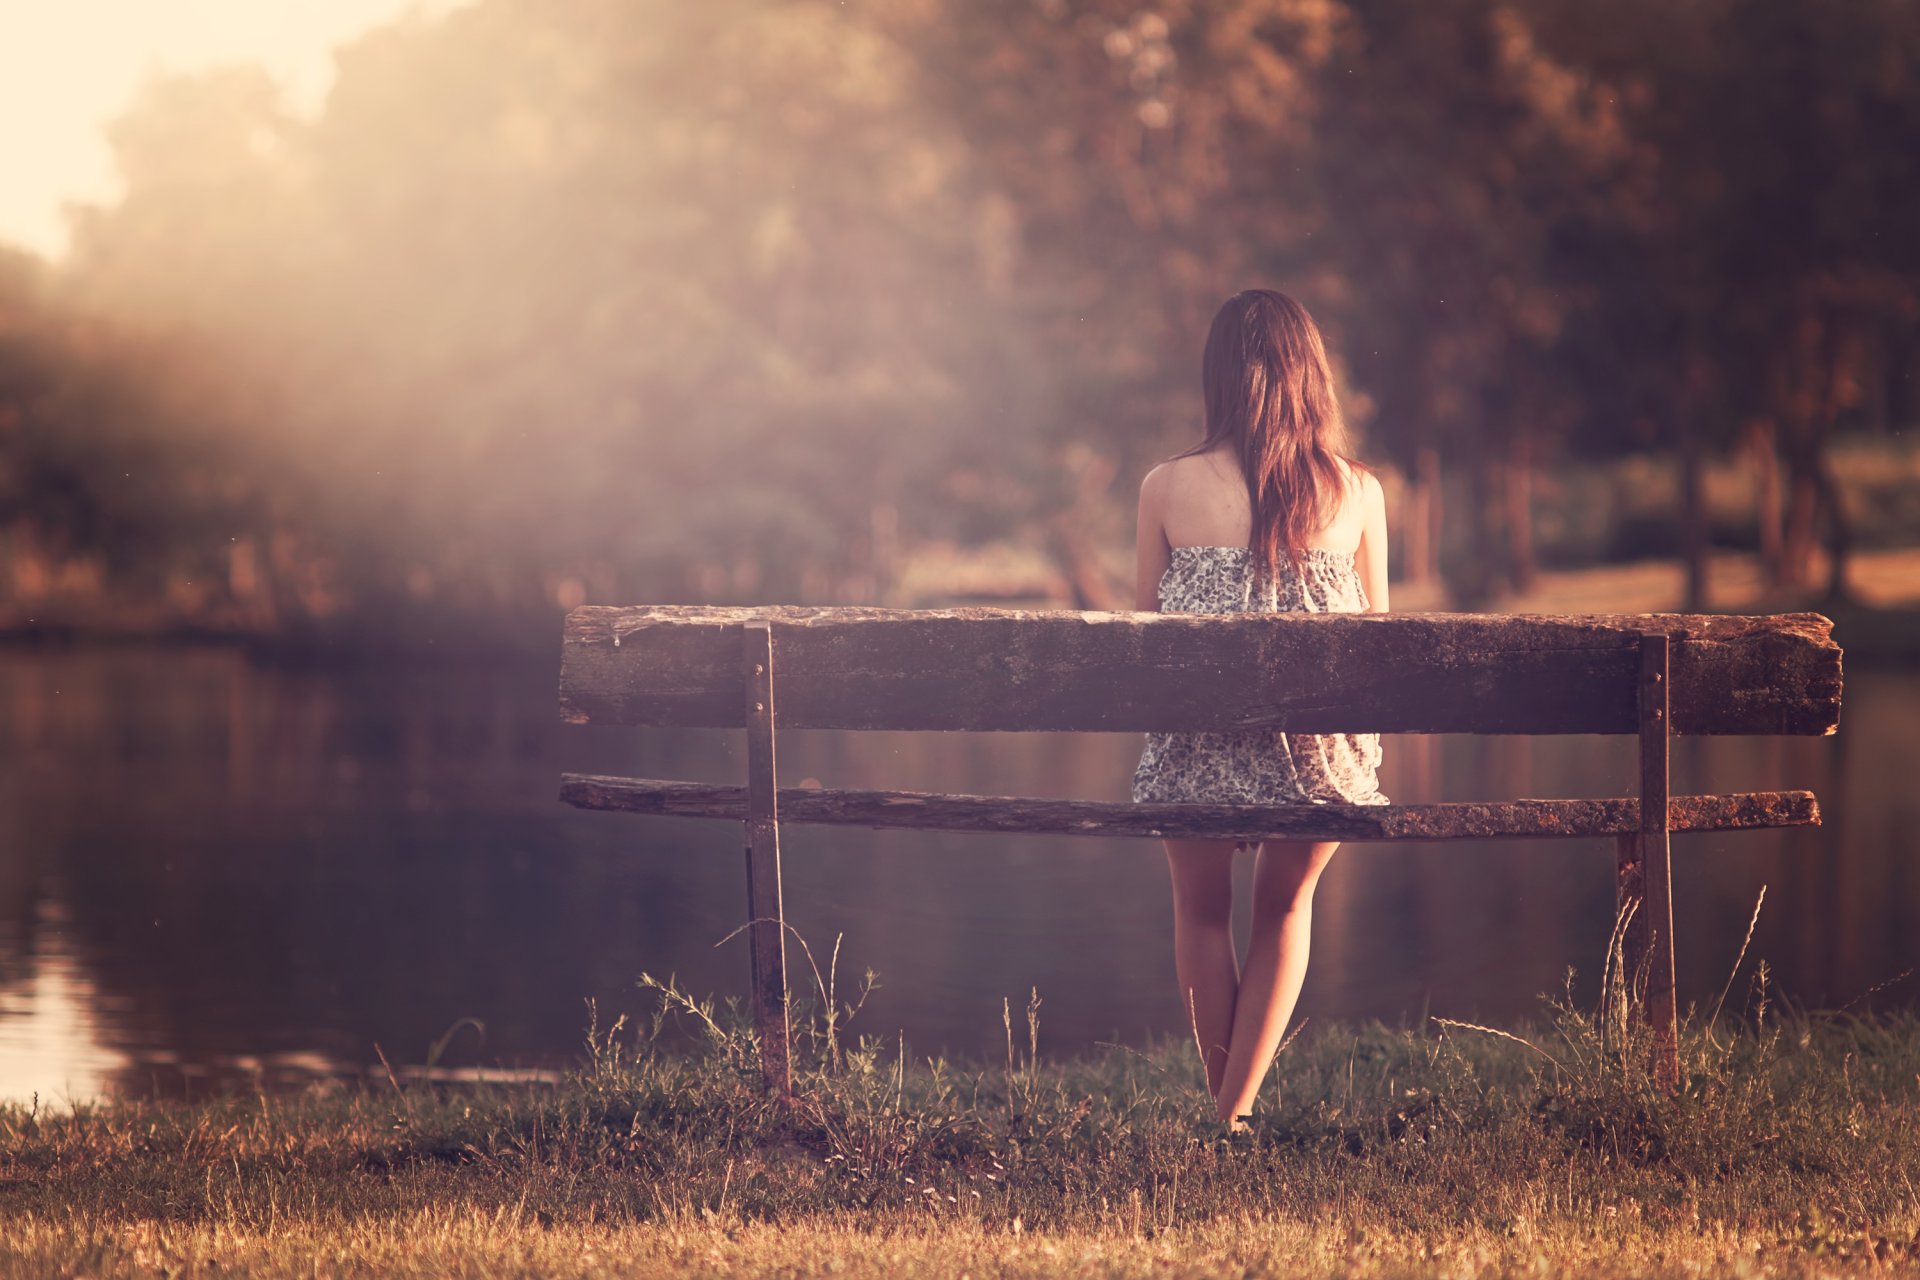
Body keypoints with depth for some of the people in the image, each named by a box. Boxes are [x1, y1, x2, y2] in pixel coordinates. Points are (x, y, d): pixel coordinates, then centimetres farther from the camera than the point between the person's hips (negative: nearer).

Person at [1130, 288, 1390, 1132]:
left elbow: (1143, 626, 1)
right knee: (1287, 909, 24)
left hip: (1196, 751, -1)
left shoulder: (1168, 487, -7)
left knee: (1202, 914, 23)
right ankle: (1237, 1110, 18)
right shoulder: (1358, 492, -4)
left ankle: (1222, 1114, 29)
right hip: (1321, 751, 1)